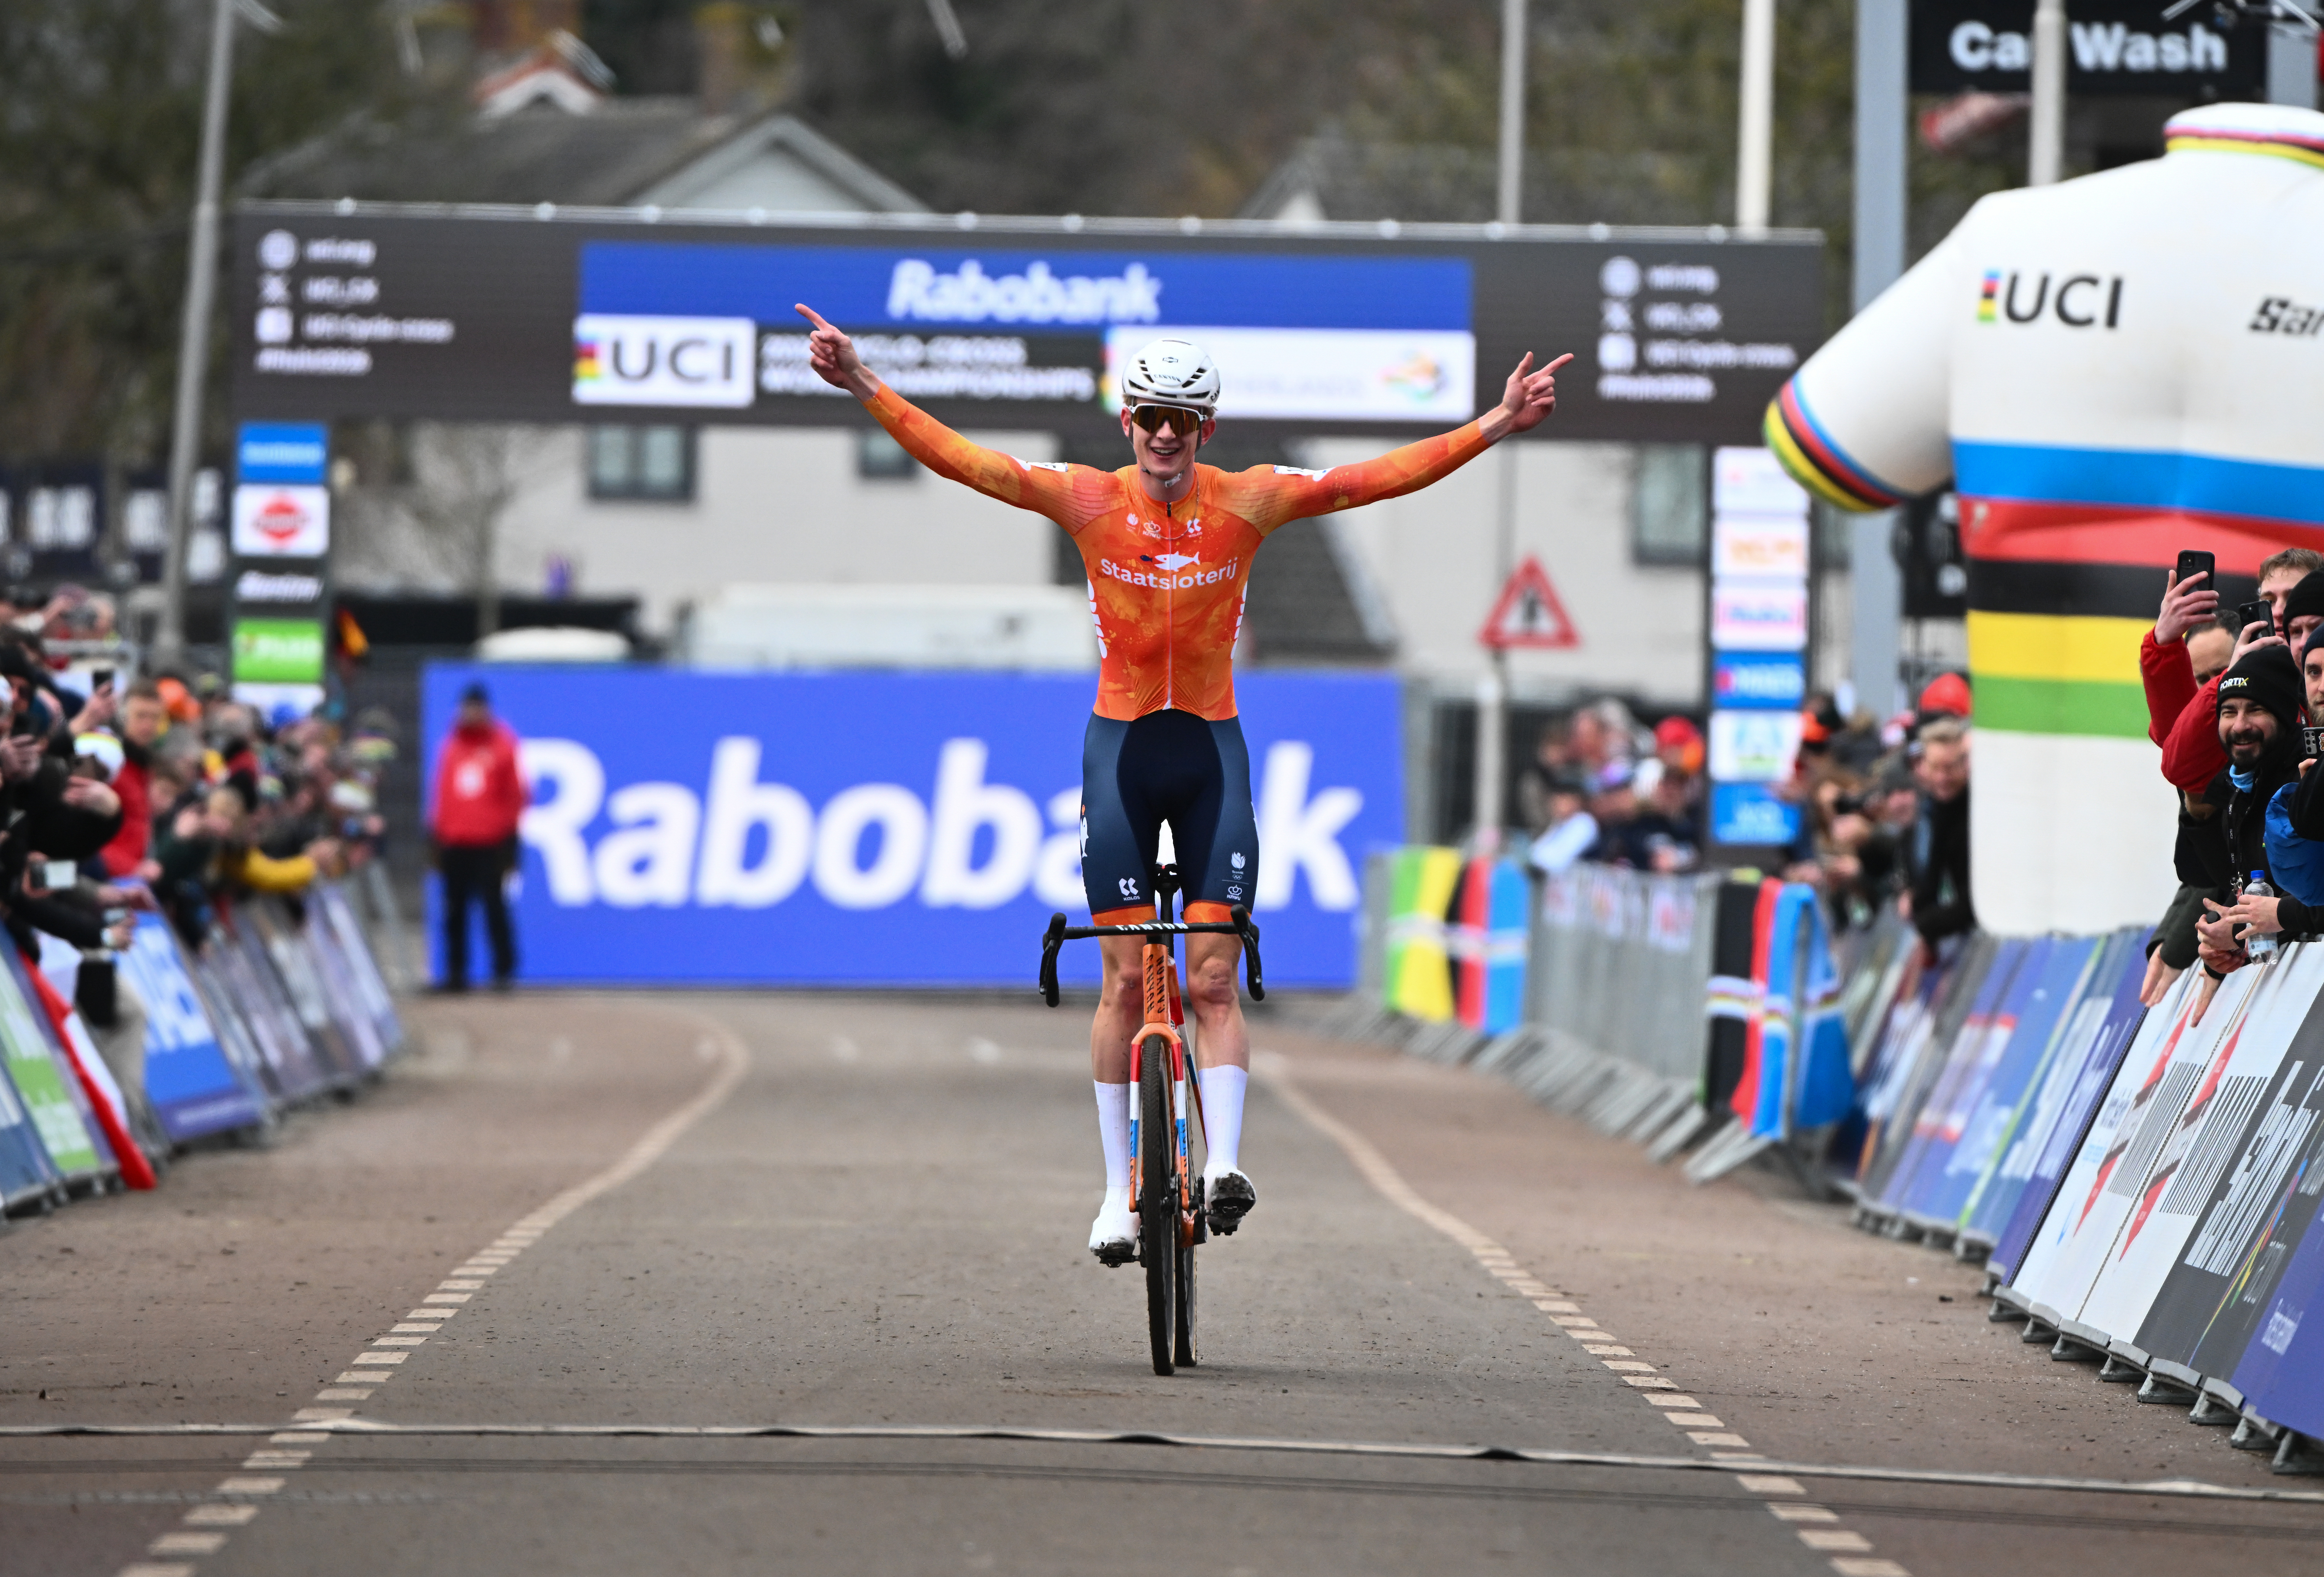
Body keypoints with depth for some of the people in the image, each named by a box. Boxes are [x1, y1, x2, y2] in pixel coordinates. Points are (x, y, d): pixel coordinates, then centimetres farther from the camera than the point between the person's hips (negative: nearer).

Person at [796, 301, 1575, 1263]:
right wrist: (865, 388, -21)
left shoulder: (1247, 503, -5)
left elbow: (1381, 478, -9)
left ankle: (1223, 1162, -9)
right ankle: (1120, 1187, 5)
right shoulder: (1088, 500, -6)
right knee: (1124, 981, 0)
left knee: (1214, 980, -6)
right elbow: (959, 460, -11)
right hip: (1120, 750, 0)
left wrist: (1495, 428, -16)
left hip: (1212, 753, 0)